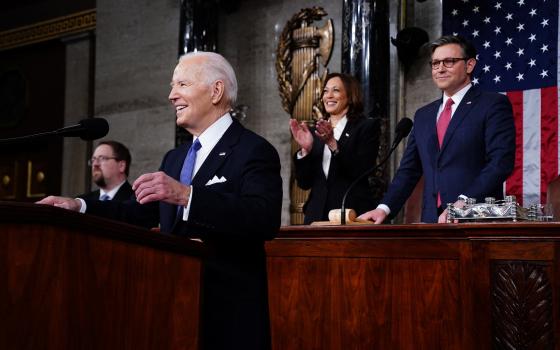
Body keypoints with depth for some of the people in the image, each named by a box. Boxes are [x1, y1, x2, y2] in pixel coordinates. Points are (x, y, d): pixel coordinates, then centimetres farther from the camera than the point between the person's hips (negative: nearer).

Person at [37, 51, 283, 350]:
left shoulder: (254, 151, -10)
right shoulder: (175, 158, 16)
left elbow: (266, 221, -24)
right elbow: (141, 212, 14)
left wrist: (186, 195, -31)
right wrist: (79, 206, 0)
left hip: (228, 310, -7)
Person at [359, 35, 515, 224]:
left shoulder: (494, 104, -1)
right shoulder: (423, 115, 18)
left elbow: (501, 162, -12)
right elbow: (409, 170, 16)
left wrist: (463, 202, -22)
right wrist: (384, 208, 2)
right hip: (431, 220, 5)